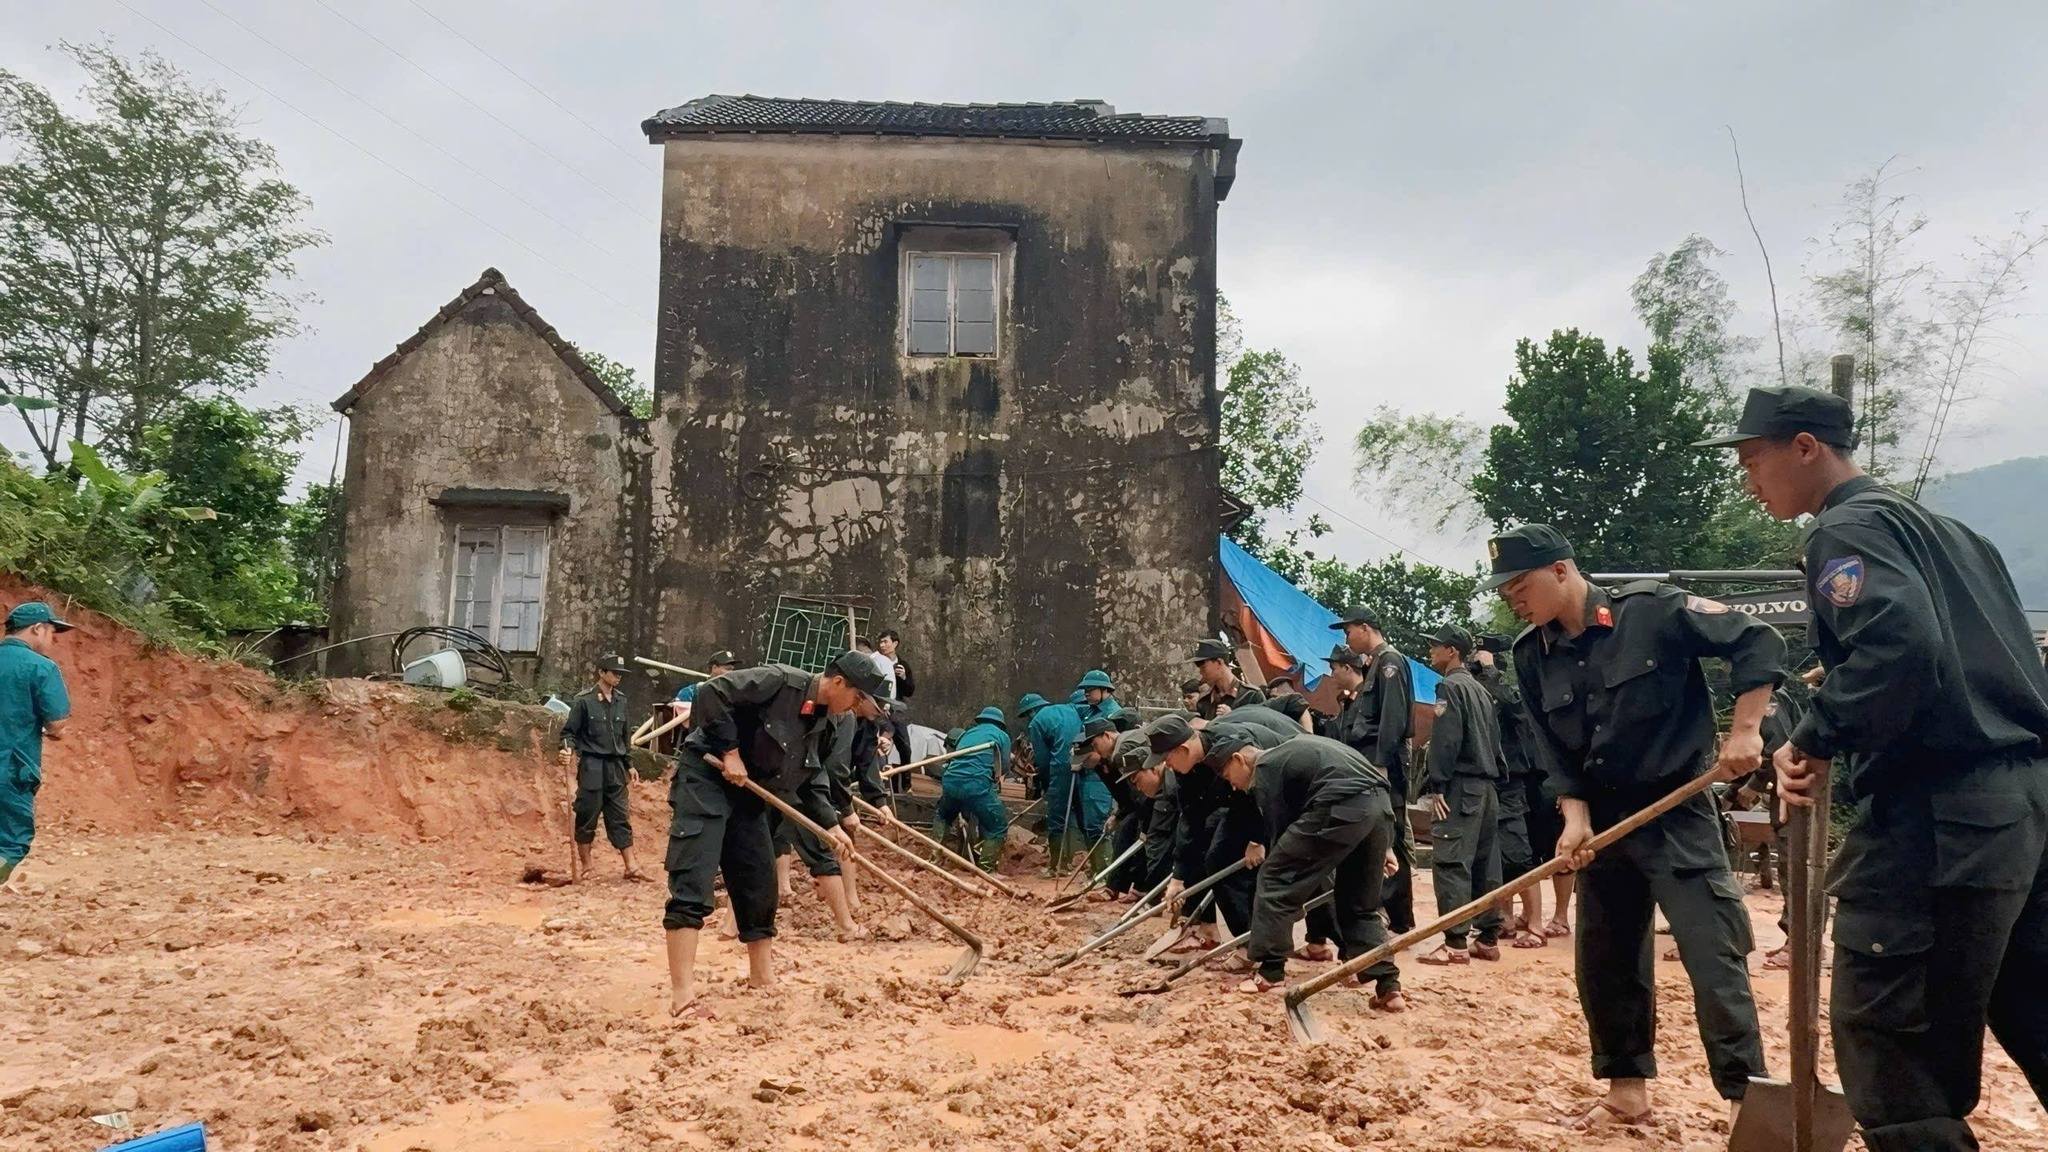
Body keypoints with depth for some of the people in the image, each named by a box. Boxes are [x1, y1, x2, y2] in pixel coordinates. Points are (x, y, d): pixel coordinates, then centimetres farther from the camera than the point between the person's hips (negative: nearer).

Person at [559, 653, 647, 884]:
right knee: (587, 816, 3)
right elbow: (569, 731, -4)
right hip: (591, 765, -5)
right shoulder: (584, 700, -7)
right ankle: (584, 865, 17)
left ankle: (631, 867, 5)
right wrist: (568, 750, -23)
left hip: (615, 767, 5)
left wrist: (630, 764, 17)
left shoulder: (621, 701, 9)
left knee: (621, 817, 4)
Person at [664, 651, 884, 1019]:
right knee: (692, 883, -16)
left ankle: (763, 980, 22)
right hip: (706, 777, -9)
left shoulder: (818, 720, 8)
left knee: (759, 885, 10)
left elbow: (808, 779, 18)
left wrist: (829, 823, 10)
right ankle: (682, 995, -19)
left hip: (747, 792, 9)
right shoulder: (780, 681, -18)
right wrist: (730, 751, -21)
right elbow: (712, 693, -24)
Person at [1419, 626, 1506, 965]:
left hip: (1462, 787, -9)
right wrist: (1493, 783, 19)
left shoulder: (1450, 686, -7)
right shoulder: (1481, 690, 19)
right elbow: (1494, 741, 19)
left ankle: (1455, 942, -14)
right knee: (1486, 864, 10)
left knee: (1450, 862, -11)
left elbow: (1445, 740, -17)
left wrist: (1437, 785, -17)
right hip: (1487, 787, 9)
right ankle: (1488, 938, 13)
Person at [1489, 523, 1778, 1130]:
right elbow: (1555, 750, 4)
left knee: (1712, 956, -8)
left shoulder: (1653, 610, -15)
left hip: (1677, 813, -6)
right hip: (1603, 820, 6)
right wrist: (1576, 817, -9)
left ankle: (1746, 1098, 1)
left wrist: (1744, 731, -18)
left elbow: (1758, 642, -12)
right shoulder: (1531, 654, 1)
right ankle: (1627, 1089, 25)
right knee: (1602, 964, 10)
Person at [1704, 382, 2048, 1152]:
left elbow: (1900, 642, -25)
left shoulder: (1850, 527, -6)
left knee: (1886, 1040, -4)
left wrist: (1815, 736, -16)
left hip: (1942, 814, -10)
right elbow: (1981, 655, 21)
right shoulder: (1942, 529, 22)